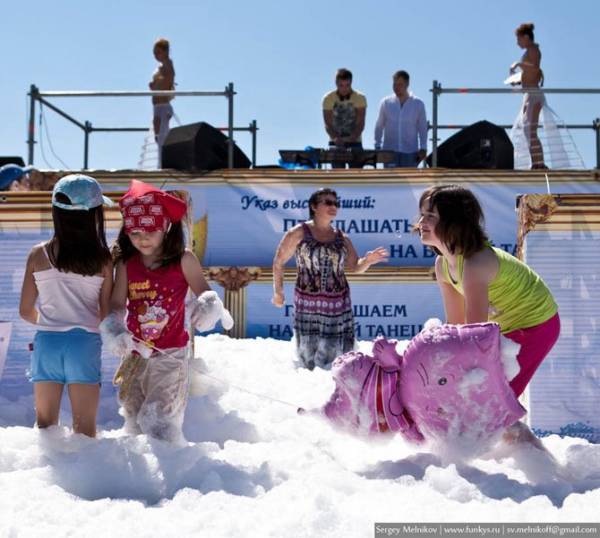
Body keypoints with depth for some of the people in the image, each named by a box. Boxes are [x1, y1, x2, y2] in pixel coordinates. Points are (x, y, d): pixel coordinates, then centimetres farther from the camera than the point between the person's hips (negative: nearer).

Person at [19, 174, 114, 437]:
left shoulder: (38, 255, -3)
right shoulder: (102, 259, -7)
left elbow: (25, 311, 4)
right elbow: (106, 314, -2)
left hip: (46, 341, 2)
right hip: (85, 343, -2)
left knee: (45, 424, 16)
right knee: (85, 428, 11)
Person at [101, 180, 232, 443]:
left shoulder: (183, 260, -5)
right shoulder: (126, 264, 0)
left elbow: (204, 291, 2)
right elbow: (116, 304, -3)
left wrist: (210, 306, -21)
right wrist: (113, 328, -23)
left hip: (170, 355, -4)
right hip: (136, 357, 4)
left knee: (158, 420, -13)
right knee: (135, 422, 14)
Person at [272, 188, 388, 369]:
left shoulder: (342, 238, 8)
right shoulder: (299, 233, -3)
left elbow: (356, 267, 8)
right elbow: (278, 261, 3)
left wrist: (368, 260, -14)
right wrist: (278, 292, 5)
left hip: (338, 304, 3)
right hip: (308, 304, -3)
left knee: (336, 354, 1)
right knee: (309, 353, 1)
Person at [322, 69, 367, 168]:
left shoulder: (360, 98, -5)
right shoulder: (328, 99, -4)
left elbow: (360, 123, -10)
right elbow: (328, 124, -7)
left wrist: (353, 137, -29)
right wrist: (335, 138, -26)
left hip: (354, 142, 0)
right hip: (336, 142, 0)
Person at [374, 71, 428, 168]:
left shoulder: (418, 104, 1)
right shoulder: (386, 102, 2)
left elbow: (423, 128, 5)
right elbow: (379, 126, 7)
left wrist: (423, 148, 0)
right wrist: (377, 146, 3)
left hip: (410, 152, 0)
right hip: (390, 150, 0)